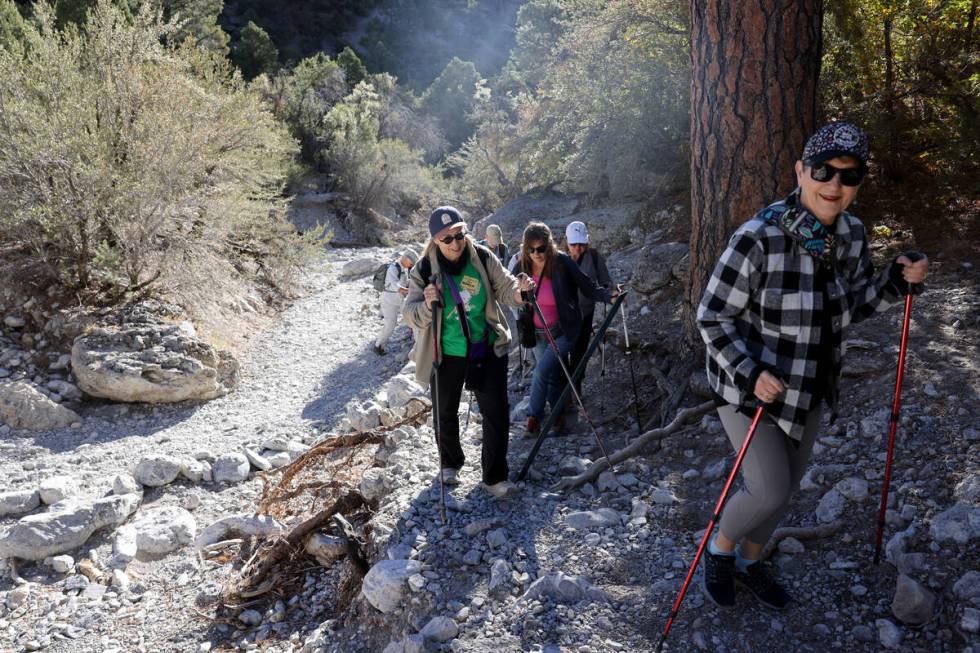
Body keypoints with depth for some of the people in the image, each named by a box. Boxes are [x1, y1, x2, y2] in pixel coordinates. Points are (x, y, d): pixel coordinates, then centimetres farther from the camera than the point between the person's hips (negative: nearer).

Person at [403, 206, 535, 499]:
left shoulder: (482, 258, -9)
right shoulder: (424, 270, -15)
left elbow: (503, 287, 0)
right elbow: (411, 316, -15)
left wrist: (518, 289, -23)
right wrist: (427, 306, -37)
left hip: (488, 350, 1)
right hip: (446, 356, -1)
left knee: (497, 412, -1)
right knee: (446, 413, 17)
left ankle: (495, 477, 14)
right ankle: (450, 463, 43)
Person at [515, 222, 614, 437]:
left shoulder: (562, 263, -18)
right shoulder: (523, 267, -8)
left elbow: (588, 287, -14)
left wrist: (609, 297, -28)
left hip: (563, 331, -4)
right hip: (537, 333, 4)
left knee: (542, 372, -16)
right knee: (553, 375, 16)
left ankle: (534, 419, -1)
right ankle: (558, 415, 36)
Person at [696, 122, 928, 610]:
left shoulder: (851, 234, -6)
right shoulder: (758, 238, -26)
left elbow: (852, 305, 9)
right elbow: (712, 318, -18)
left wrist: (896, 281, -9)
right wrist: (749, 373, -30)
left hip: (808, 388, 7)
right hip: (749, 384, -7)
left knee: (786, 487, 19)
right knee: (770, 492, -7)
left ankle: (747, 563, 44)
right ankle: (720, 549, 25)